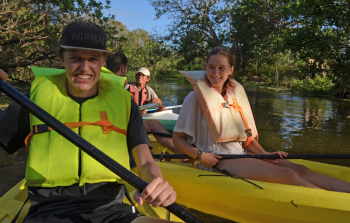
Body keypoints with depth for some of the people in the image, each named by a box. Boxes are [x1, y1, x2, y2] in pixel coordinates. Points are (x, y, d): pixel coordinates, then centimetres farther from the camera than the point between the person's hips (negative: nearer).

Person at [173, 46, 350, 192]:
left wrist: (265, 154, 1)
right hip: (217, 160, -6)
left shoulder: (234, 95, 13)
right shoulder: (195, 98, -4)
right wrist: (199, 155, -19)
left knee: (301, 170, -13)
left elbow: (245, 134, 16)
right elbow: (177, 138, -3)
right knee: (287, 175, -24)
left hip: (241, 154, 6)